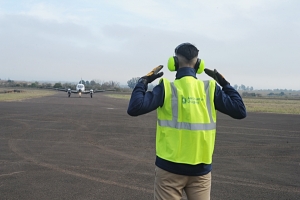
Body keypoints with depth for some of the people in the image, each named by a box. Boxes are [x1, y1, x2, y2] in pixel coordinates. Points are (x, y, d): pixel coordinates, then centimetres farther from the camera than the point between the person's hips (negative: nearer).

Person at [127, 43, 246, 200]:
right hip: (201, 168, 2)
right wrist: (225, 84, 12)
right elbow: (240, 111, 2)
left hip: (170, 167, -2)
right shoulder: (210, 88, -2)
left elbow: (134, 108, -14)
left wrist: (143, 81, 1)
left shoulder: (166, 87, -8)